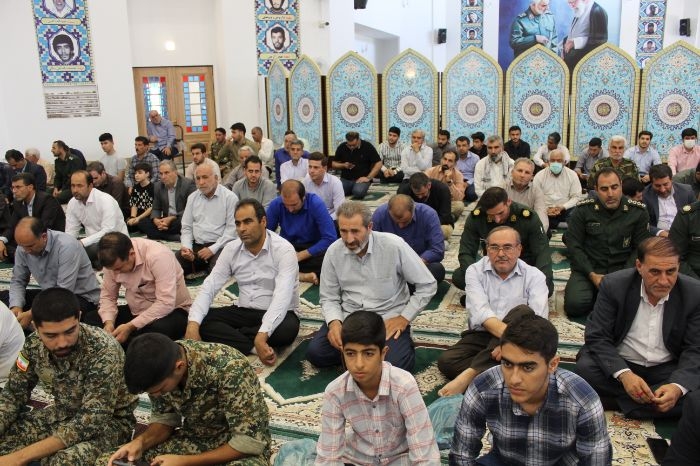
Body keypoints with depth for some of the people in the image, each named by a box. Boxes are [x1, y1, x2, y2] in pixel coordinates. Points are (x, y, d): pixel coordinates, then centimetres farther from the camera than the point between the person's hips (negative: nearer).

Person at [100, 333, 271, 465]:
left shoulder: (228, 369, -32)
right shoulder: (160, 370, -14)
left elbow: (250, 442, -28)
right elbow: (164, 418, 2)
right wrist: (140, 442, -18)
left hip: (241, 448, -5)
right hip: (193, 439, 5)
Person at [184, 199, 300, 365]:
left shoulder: (283, 250, -17)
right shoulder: (231, 249, 0)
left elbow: (282, 296, -29)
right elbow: (209, 287, -6)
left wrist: (262, 335, -43)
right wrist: (193, 324, -24)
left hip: (277, 314, -4)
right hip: (244, 312, 4)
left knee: (288, 329, -37)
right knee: (203, 320, -17)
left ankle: (227, 335, -17)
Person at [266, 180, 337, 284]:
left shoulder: (316, 204, -20)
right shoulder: (275, 205, -12)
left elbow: (330, 238, -22)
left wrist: (301, 256, -24)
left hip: (312, 247, -2)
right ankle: (302, 276, -26)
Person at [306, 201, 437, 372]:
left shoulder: (394, 246, -14)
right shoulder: (334, 252, -4)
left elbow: (427, 285, -5)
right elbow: (329, 298, 5)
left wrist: (404, 318, -10)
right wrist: (334, 322, -15)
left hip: (388, 320, -3)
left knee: (393, 364, -27)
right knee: (315, 352, -16)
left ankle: (403, 345, 8)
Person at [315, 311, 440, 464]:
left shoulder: (404, 385, -25)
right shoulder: (334, 392, -17)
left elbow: (425, 457, -23)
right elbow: (328, 456, -11)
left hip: (399, 458, -2)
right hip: (356, 459, 2)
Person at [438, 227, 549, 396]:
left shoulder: (534, 276, -2)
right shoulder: (475, 271, -1)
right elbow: (480, 312, -17)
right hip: (481, 335, 0)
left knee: (523, 312, -32)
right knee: (446, 360, -25)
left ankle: (470, 373, -34)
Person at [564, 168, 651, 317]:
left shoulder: (638, 211, -1)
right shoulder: (583, 210, -4)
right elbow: (573, 246, -3)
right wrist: (592, 275, -13)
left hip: (622, 268, 1)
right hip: (588, 269, 0)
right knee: (574, 305, -23)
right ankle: (595, 293, 11)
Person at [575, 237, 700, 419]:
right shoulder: (614, 285, -12)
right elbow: (597, 337, -13)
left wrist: (677, 387, -26)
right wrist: (624, 374, -29)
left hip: (667, 369, 1)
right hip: (619, 364, -1)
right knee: (585, 368, -30)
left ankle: (621, 401, -18)